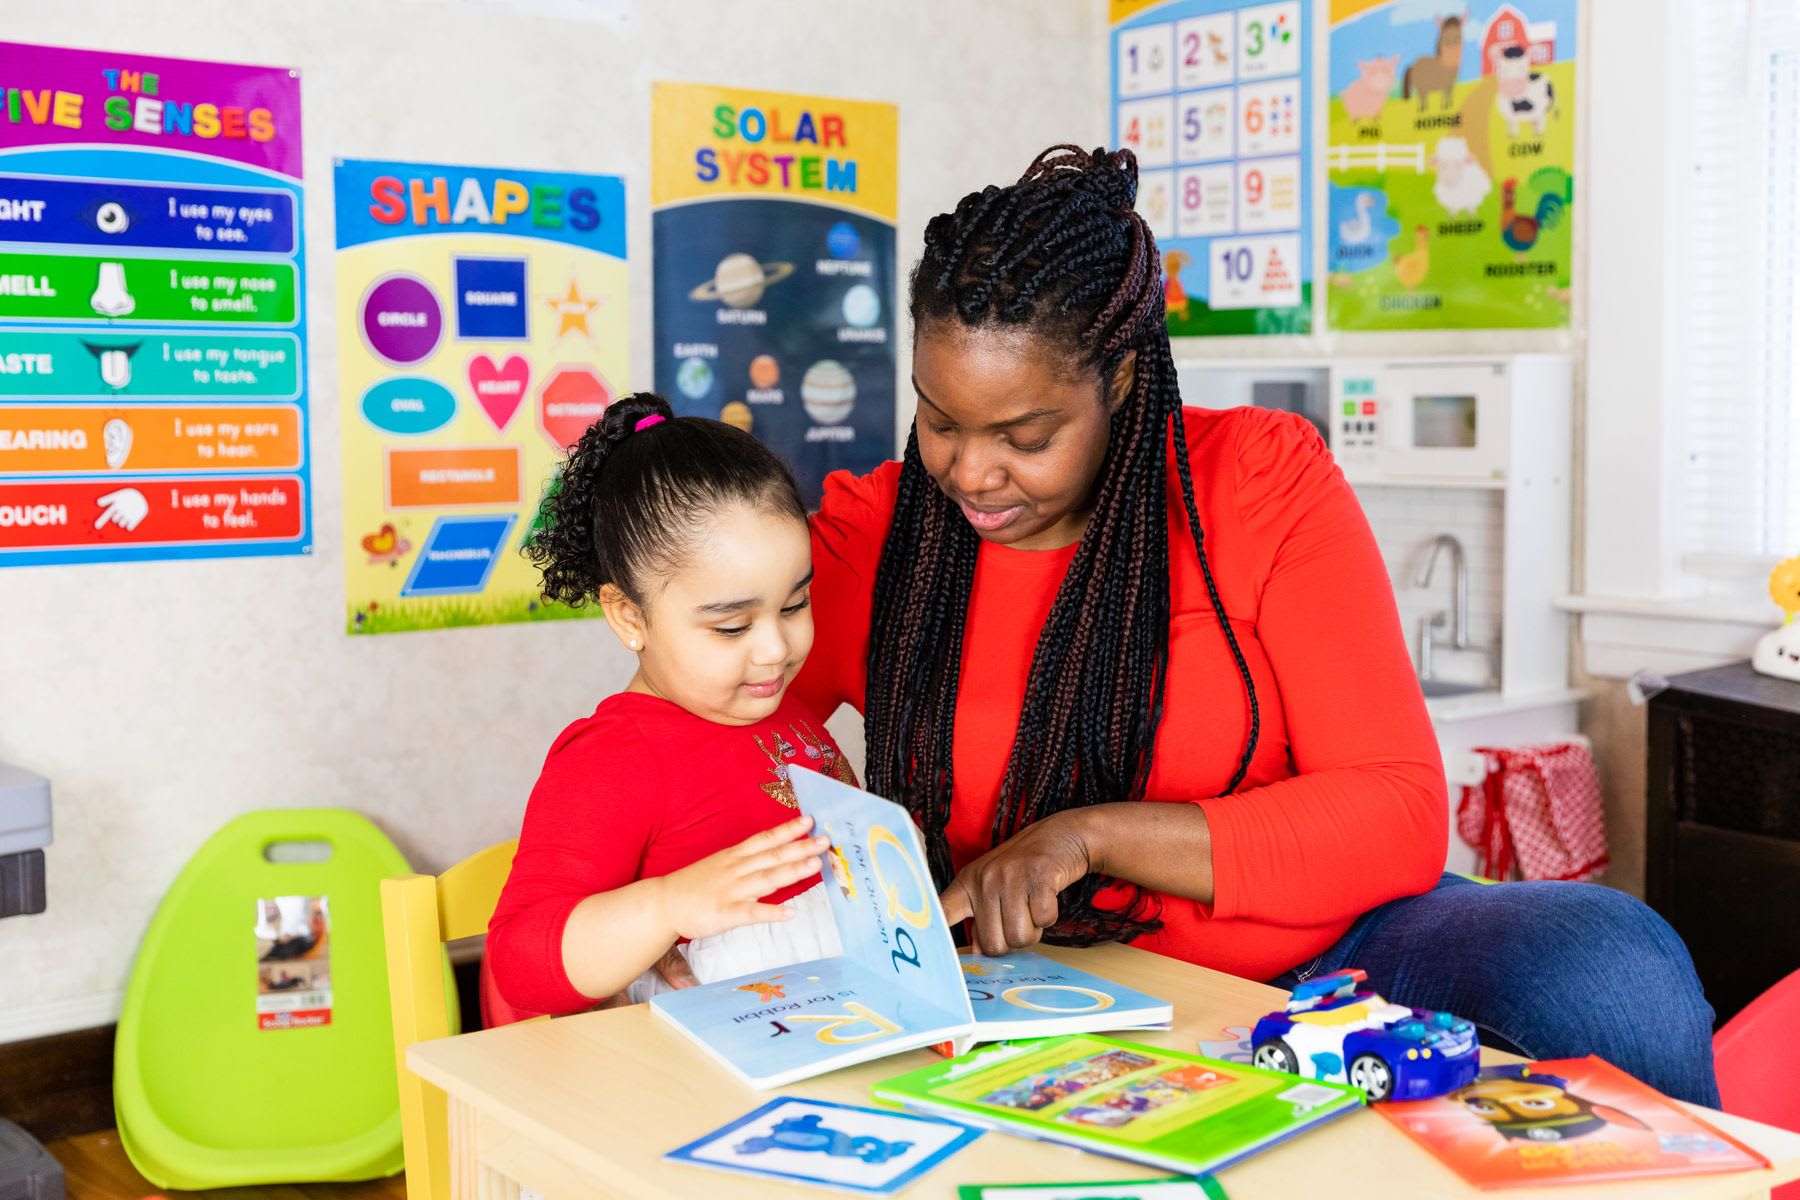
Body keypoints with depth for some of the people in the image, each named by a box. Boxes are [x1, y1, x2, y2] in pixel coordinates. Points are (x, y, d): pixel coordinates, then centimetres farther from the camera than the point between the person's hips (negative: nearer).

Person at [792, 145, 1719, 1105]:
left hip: (1320, 948, -1)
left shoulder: (1263, 479, -5)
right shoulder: (866, 537, -2)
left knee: (1617, 969, -29)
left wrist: (1094, 836, -22)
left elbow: (1400, 815, -11)